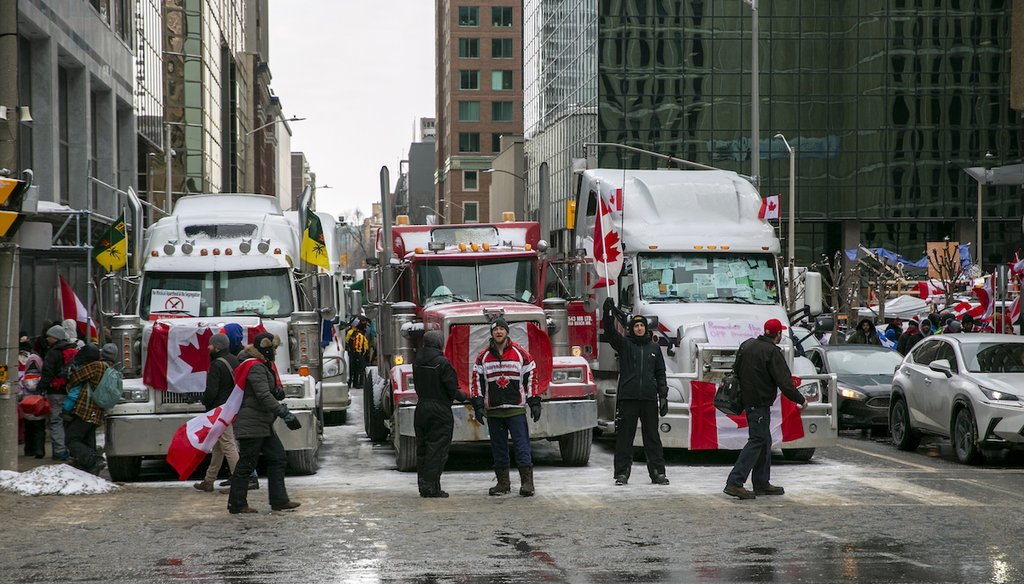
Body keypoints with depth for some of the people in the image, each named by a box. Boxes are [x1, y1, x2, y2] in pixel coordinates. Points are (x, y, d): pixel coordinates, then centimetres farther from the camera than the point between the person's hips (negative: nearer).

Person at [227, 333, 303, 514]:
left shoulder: (266, 366, 16)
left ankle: (279, 500, 11)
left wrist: (279, 391, -3)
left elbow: (273, 393, 23)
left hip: (263, 425, 10)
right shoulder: (256, 368, -17)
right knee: (246, 463, -5)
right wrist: (285, 414, -30)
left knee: (278, 459, 9)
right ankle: (237, 504, 1)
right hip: (251, 425, -10)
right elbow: (264, 396, -26)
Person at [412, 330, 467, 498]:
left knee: (422, 449, 13)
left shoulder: (417, 362, 6)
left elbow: (417, 384, 12)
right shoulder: (442, 363, -15)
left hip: (421, 408, 7)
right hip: (440, 410, -7)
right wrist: (463, 396, 6)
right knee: (437, 449, -3)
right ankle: (431, 486, -6)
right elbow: (451, 388, -13)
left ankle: (423, 484, 16)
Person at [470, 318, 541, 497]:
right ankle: (503, 483, 15)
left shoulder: (521, 354, 2)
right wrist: (478, 406, 0)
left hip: (516, 409, -2)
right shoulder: (483, 357, 7)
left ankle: (527, 482, -6)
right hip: (493, 411, 3)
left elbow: (531, 379, 4)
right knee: (498, 448, 8)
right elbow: (477, 382, 8)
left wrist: (535, 404, 0)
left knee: (522, 446, -7)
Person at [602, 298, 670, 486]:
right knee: (624, 437, 2)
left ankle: (658, 472, 9)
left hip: (649, 399, 2)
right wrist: (609, 313, -27)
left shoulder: (654, 347, 12)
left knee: (652, 436, 6)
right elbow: (610, 333, -12)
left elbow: (660, 374, 13)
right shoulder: (624, 343, 5)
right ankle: (622, 473, 7)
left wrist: (663, 396, 6)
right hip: (627, 398, -2)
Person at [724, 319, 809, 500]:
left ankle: (762, 483, 21)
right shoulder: (772, 352, -16)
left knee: (764, 441, 17)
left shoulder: (747, 345, 10)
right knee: (757, 441, -8)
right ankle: (734, 483, -16)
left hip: (747, 401, 9)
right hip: (760, 403, -9)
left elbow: (736, 370, 20)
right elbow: (784, 382, -17)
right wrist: (800, 400, -4)